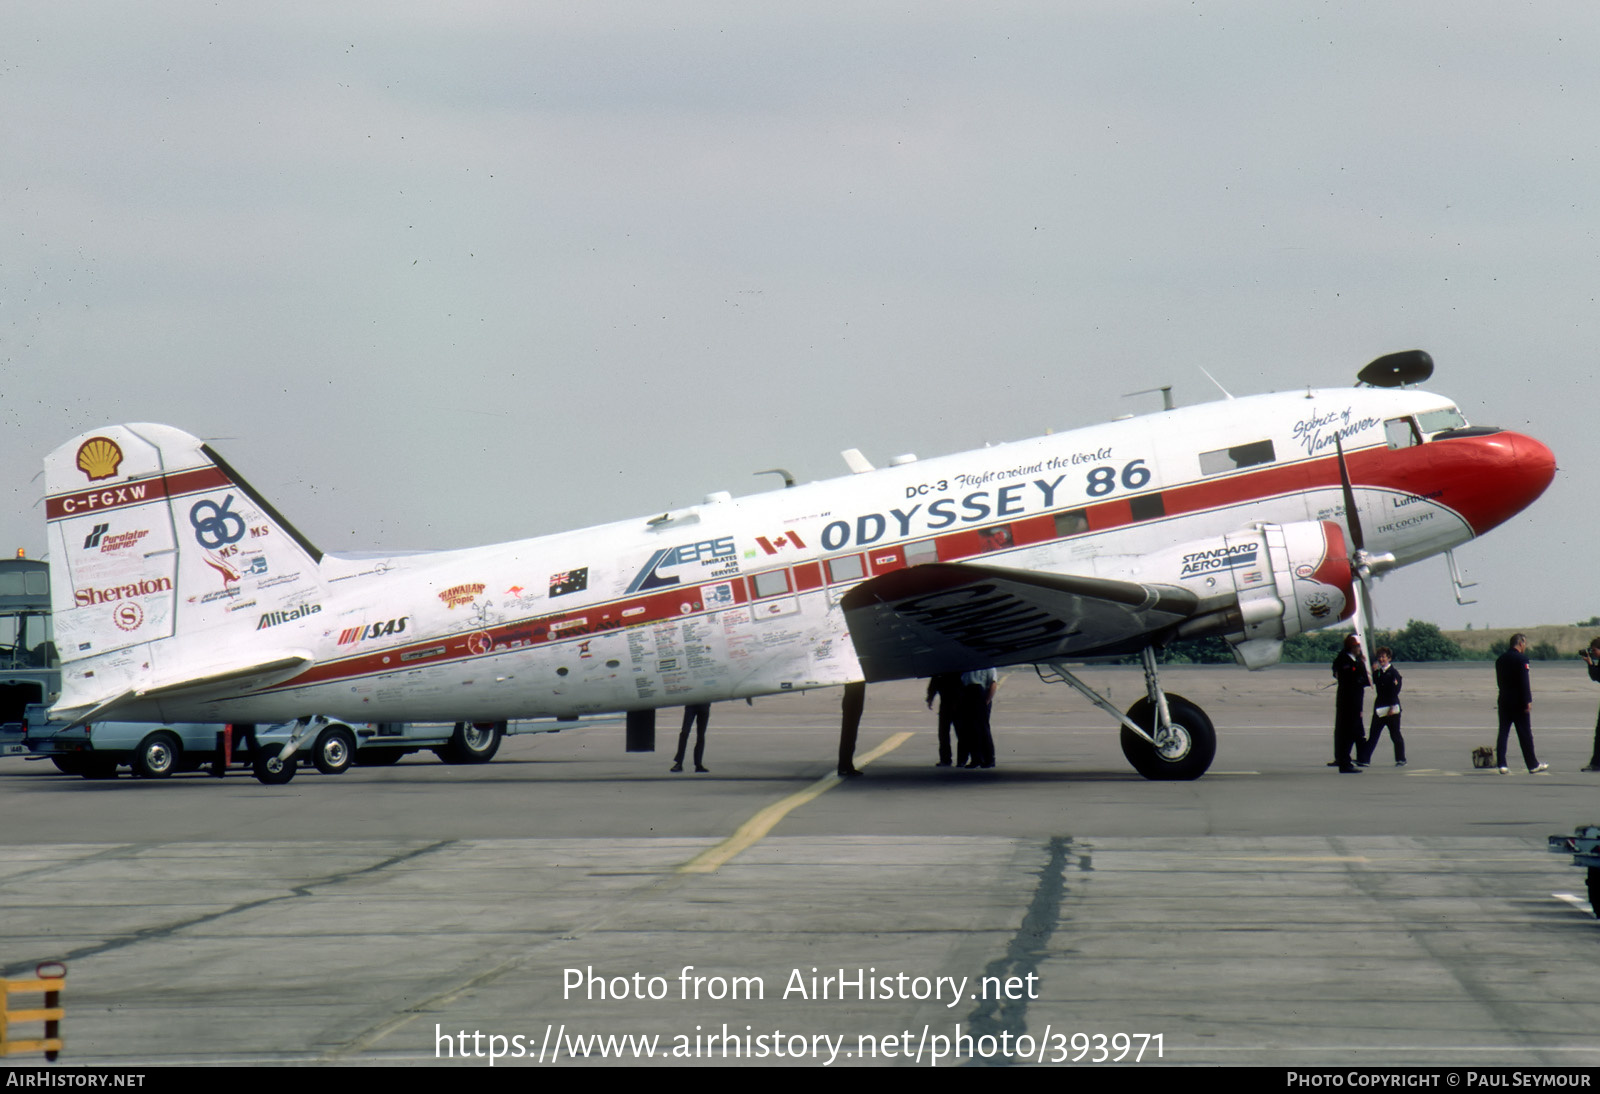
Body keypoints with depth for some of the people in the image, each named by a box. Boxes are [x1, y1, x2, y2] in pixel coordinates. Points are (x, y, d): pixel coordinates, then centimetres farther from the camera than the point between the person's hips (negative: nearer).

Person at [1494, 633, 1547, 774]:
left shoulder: (1501, 659, 10)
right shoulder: (1521, 659, -12)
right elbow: (1524, 682, -16)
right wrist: (1528, 701, -14)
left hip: (1504, 701, 6)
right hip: (1518, 703, -6)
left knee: (1503, 733, 4)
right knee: (1525, 734, 2)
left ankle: (1501, 764, -2)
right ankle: (1533, 765, 9)